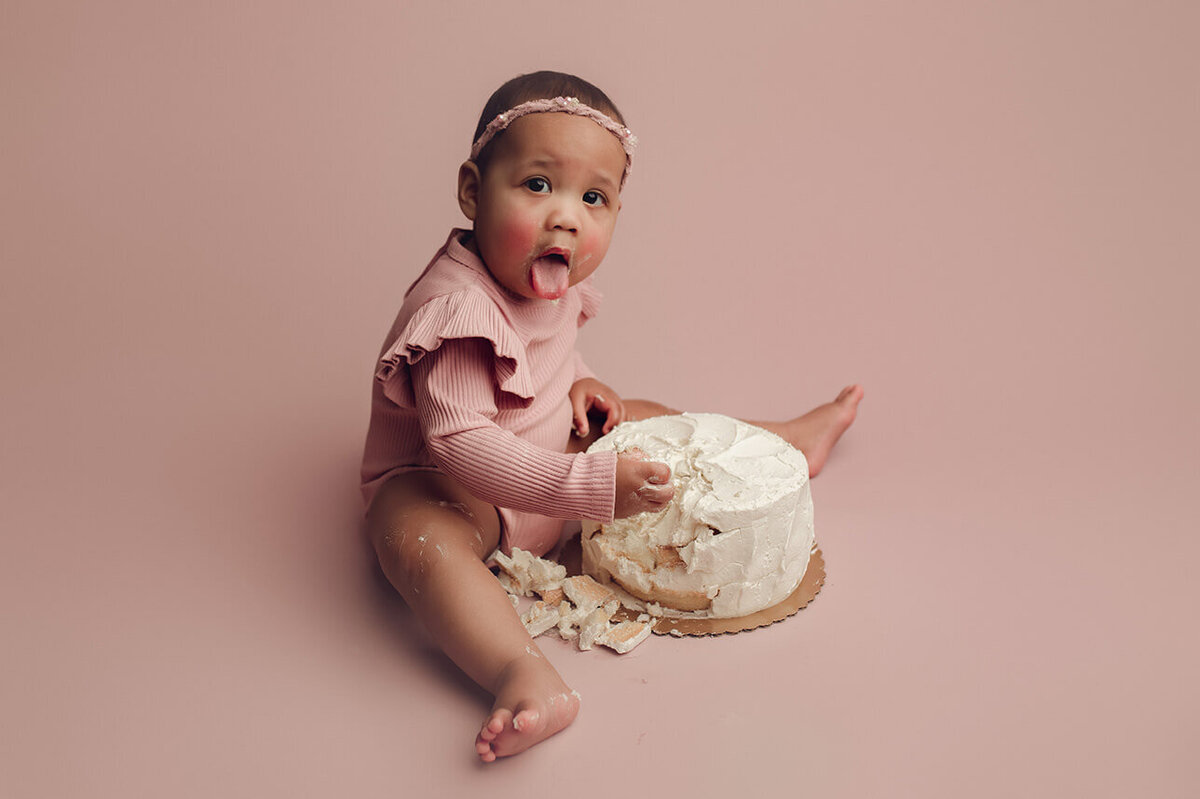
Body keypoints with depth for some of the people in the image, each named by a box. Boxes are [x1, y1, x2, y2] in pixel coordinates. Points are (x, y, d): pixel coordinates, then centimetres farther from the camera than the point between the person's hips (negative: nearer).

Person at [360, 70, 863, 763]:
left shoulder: (552, 280, -4)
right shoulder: (460, 310, -34)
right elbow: (459, 441, -40)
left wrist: (579, 384, -4)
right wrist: (586, 488, -45)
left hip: (555, 459, 8)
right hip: (446, 481, -8)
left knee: (646, 420, 14)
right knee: (418, 540, -39)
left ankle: (786, 440, 37)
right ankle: (525, 677, -56)